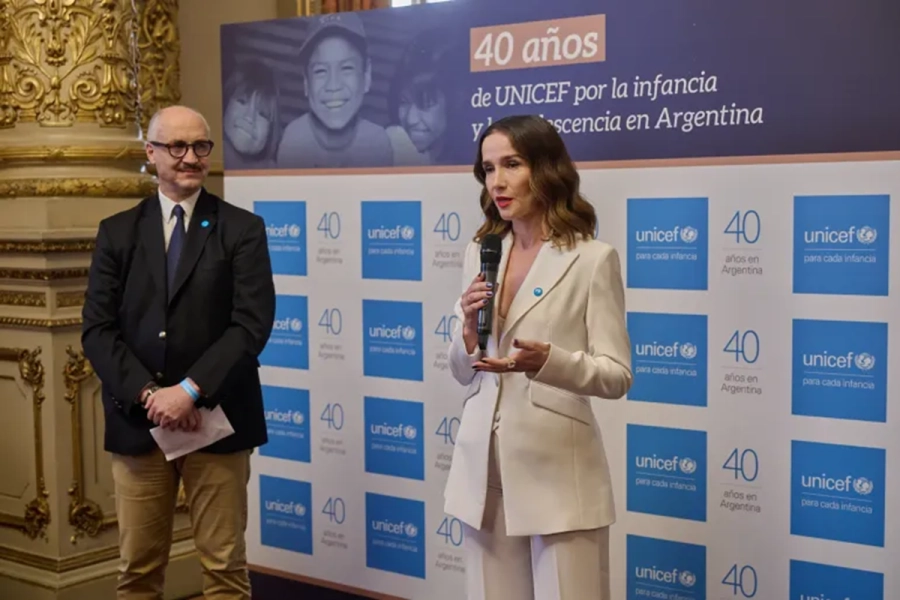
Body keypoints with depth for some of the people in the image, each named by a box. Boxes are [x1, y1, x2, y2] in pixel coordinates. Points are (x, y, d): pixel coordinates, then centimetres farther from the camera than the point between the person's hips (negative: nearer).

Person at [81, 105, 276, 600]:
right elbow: (98, 329, 1)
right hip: (138, 422, 2)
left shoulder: (242, 229, 2)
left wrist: (190, 390, -18)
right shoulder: (117, 232, 9)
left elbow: (252, 323, -8)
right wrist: (148, 394, -14)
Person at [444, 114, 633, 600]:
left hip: (556, 468, -5)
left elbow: (617, 374, -9)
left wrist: (548, 361, -26)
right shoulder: (480, 255, 9)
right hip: (484, 463, 5)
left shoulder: (592, 258, -6)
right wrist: (469, 332, -9)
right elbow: (462, 373, 12)